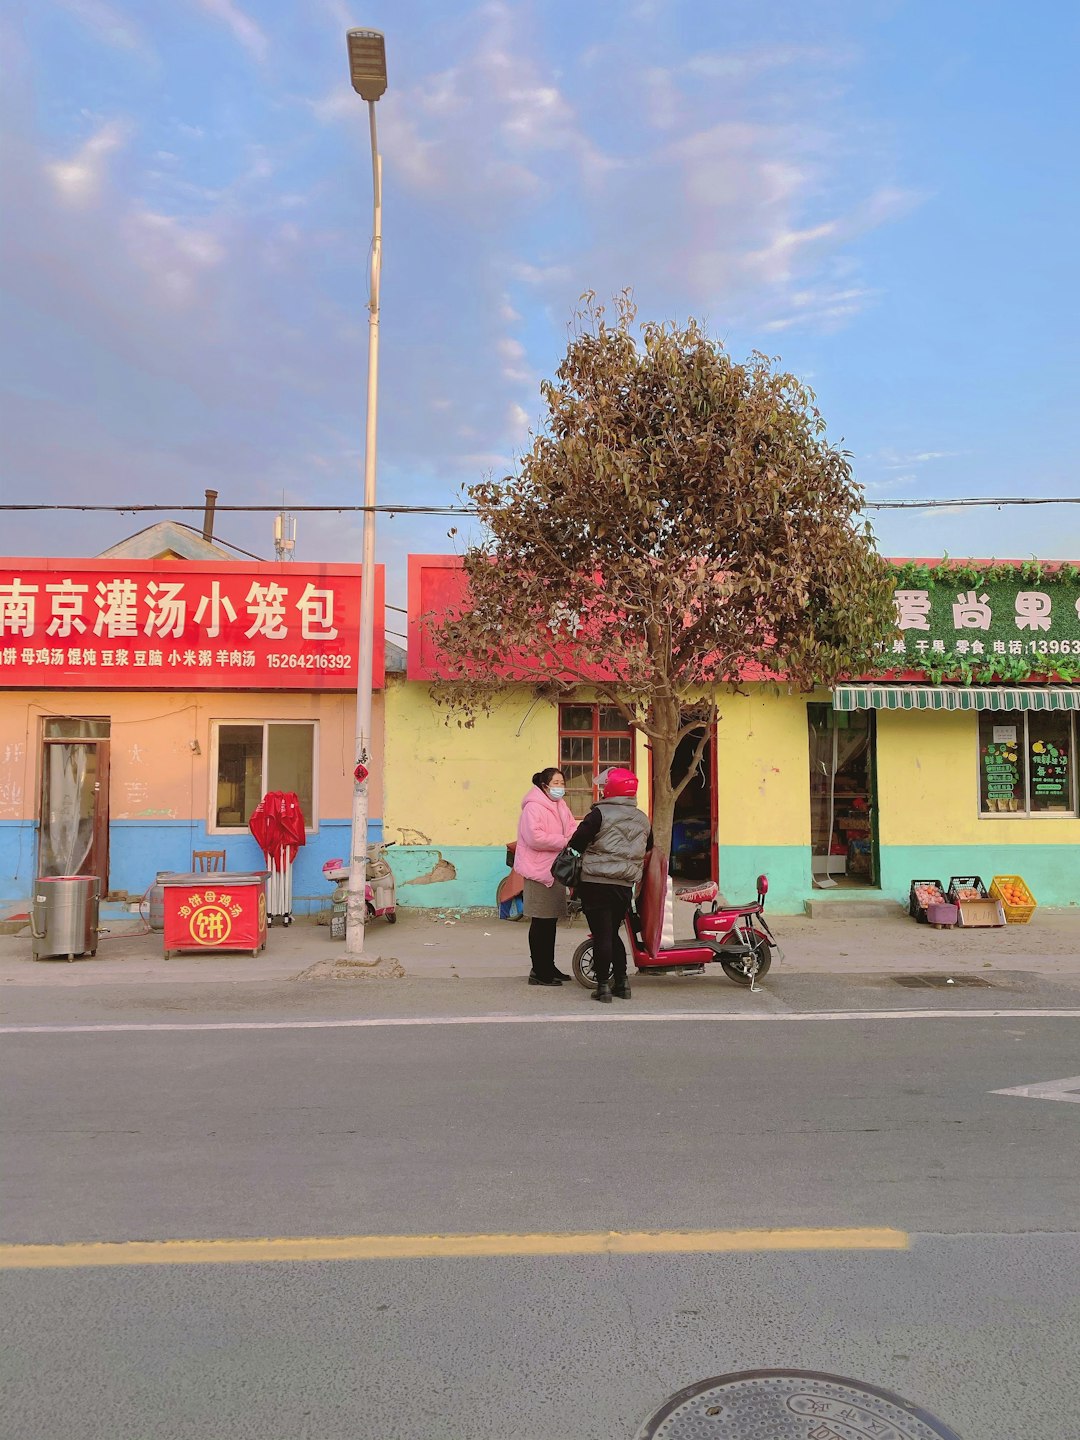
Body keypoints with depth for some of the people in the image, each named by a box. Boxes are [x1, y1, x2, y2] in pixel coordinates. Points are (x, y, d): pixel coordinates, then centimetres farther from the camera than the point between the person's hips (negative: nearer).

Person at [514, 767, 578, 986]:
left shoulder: (561, 807, 17)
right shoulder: (533, 807, -12)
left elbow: (571, 828, 15)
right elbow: (535, 837, -22)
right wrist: (564, 842, -19)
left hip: (555, 870, 9)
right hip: (539, 871, -9)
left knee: (551, 921, 15)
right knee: (541, 922, -5)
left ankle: (548, 967, 24)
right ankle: (539, 971, 1)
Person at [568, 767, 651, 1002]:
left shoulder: (600, 814, -11)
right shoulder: (643, 819, 9)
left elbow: (576, 842, -9)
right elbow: (648, 849, 19)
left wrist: (589, 852, 12)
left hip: (597, 883, -6)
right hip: (625, 886, 6)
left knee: (601, 934, 0)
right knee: (613, 932, 19)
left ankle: (603, 985, 3)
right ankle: (622, 982, 20)